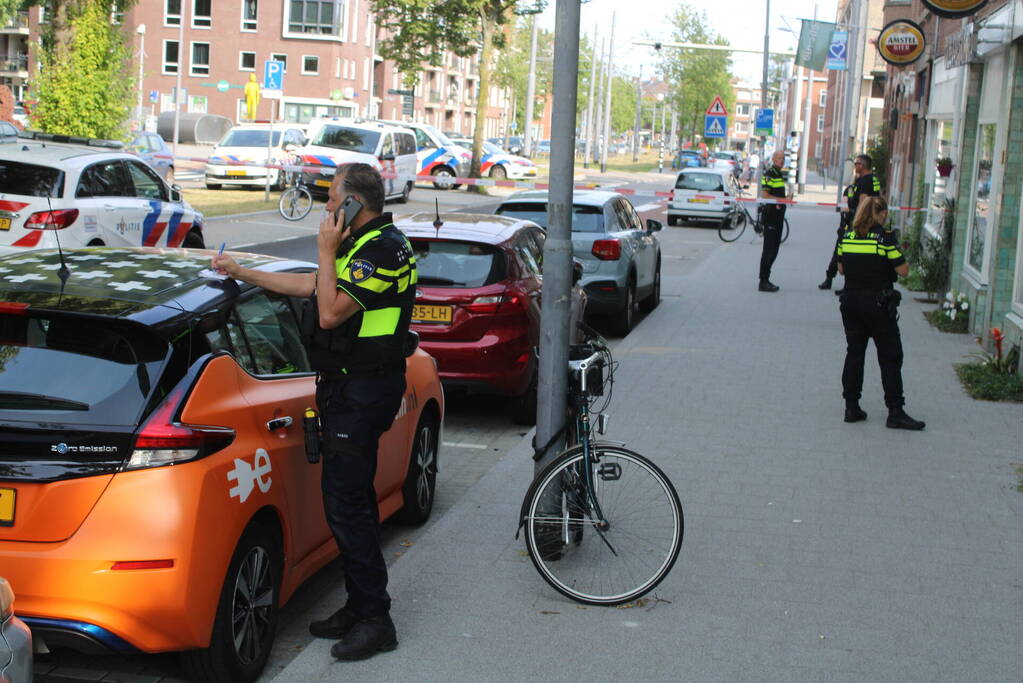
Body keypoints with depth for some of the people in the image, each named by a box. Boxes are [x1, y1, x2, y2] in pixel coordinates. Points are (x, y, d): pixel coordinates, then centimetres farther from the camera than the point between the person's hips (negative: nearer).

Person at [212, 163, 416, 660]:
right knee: (352, 499, 15)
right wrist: (240, 273, 27)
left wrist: (327, 252, -15)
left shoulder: (381, 250, -18)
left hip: (362, 393, -11)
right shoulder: (365, 245, 16)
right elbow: (308, 286, 24)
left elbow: (330, 313, -23)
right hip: (350, 387, 11)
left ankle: (375, 620, -4)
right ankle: (360, 608, 23)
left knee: (345, 503, -9)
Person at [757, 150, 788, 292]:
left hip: (778, 215, 10)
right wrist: (783, 200, -22)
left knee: (774, 249, 12)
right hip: (770, 215, -10)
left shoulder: (780, 175, 18)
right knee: (769, 250, -9)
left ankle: (766, 279, 18)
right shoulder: (768, 174, -12)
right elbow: (764, 194, -21)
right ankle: (763, 282, -6)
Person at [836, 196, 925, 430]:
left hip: (850, 301, 5)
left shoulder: (847, 237, 2)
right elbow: (903, 270, -9)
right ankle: (895, 412, 1)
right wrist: (901, 255, 8)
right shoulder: (885, 238, -12)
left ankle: (851, 407, 13)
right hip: (878, 303, -5)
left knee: (854, 353, 13)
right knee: (890, 357, 2)